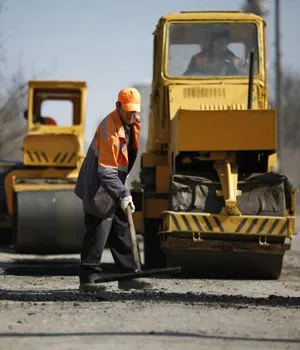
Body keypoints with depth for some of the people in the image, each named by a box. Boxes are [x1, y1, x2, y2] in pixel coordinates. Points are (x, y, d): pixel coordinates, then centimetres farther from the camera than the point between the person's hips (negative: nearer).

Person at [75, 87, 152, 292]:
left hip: (114, 186, 9)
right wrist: (123, 195, -34)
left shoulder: (132, 123, 2)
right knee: (98, 233, -9)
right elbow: (106, 171, -29)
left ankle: (128, 276, 15)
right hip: (98, 189, -9)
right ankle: (88, 279, -5)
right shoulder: (110, 130, -27)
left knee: (122, 230, 10)